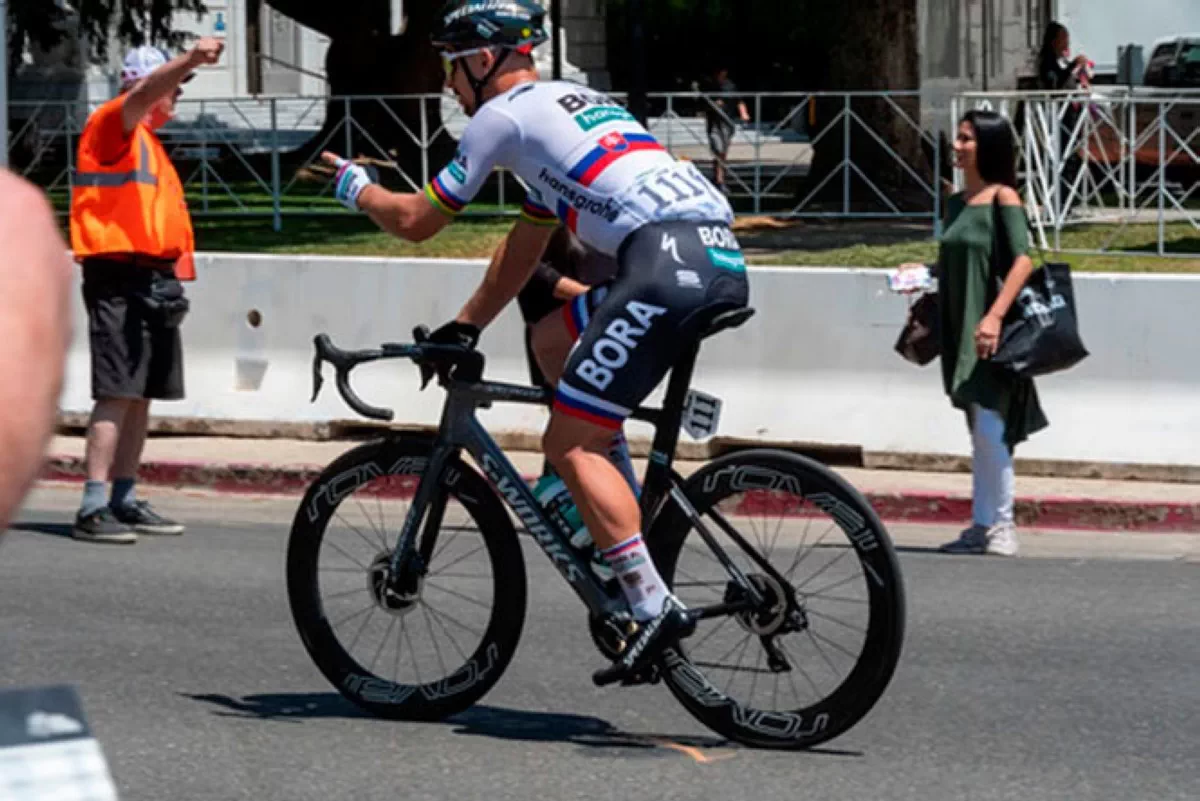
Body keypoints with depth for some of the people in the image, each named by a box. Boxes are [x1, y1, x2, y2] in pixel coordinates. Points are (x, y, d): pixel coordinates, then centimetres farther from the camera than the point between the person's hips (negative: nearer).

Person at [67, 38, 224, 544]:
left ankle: (124, 501, 19)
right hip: (119, 278, -9)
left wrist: (173, 276, 16)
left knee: (142, 395, 11)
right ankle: (93, 508, -17)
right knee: (118, 393, -14)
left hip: (155, 281, 9)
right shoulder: (112, 127, -4)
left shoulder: (150, 144, 23)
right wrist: (189, 60, -40)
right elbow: (142, 94, -25)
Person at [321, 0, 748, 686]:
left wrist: (354, 185, 32)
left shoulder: (505, 114, 7)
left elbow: (416, 221, 13)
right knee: (552, 339, 26)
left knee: (570, 445, -6)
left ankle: (655, 608, -17)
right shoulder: (574, 102, 34)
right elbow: (524, 249, 41)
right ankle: (614, 508, 19)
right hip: (725, 261, 9)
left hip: (668, 261, -9)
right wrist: (464, 328, 45)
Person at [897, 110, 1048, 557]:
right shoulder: (957, 203, 14)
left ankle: (1000, 525, -3)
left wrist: (995, 316, -28)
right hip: (960, 329, 8)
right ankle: (982, 526, 16)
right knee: (979, 432, 12)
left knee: (990, 428, -10)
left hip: (992, 332, -8)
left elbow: (1023, 260, -19)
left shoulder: (1003, 197, -8)